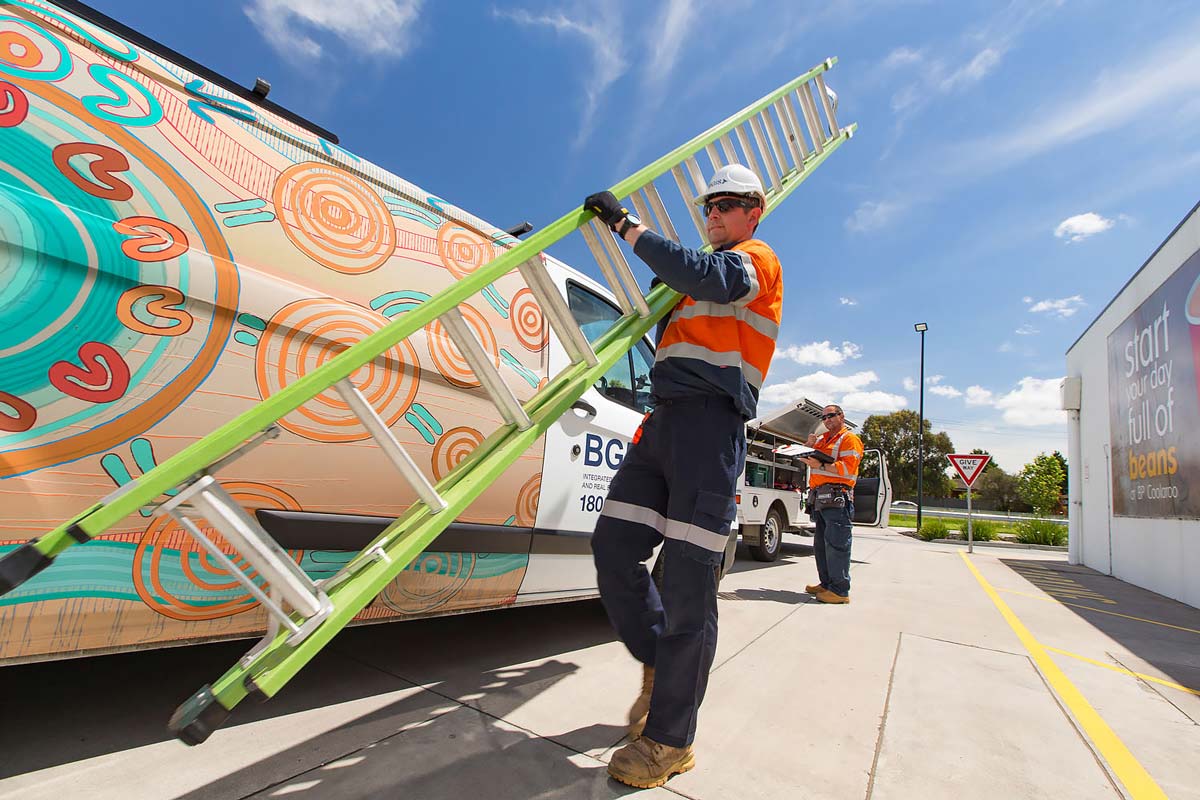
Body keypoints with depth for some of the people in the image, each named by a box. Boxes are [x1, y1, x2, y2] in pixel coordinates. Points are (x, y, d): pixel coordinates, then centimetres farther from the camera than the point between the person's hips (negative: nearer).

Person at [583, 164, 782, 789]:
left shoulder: (755, 259, 8)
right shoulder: (710, 273, 34)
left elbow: (704, 277, -16)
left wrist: (626, 224, -10)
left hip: (710, 421, -8)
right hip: (663, 420, 8)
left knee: (687, 579, -7)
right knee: (613, 548, 1)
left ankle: (669, 741, 6)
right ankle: (659, 662, 23)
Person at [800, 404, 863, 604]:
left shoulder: (849, 439, 0)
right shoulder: (822, 439, 23)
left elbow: (847, 469, -13)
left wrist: (820, 466, -22)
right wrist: (809, 444, 6)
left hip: (837, 498, -8)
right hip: (819, 499, 9)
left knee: (836, 544, -10)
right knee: (820, 544, 13)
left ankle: (840, 590, -6)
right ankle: (826, 583, 22)